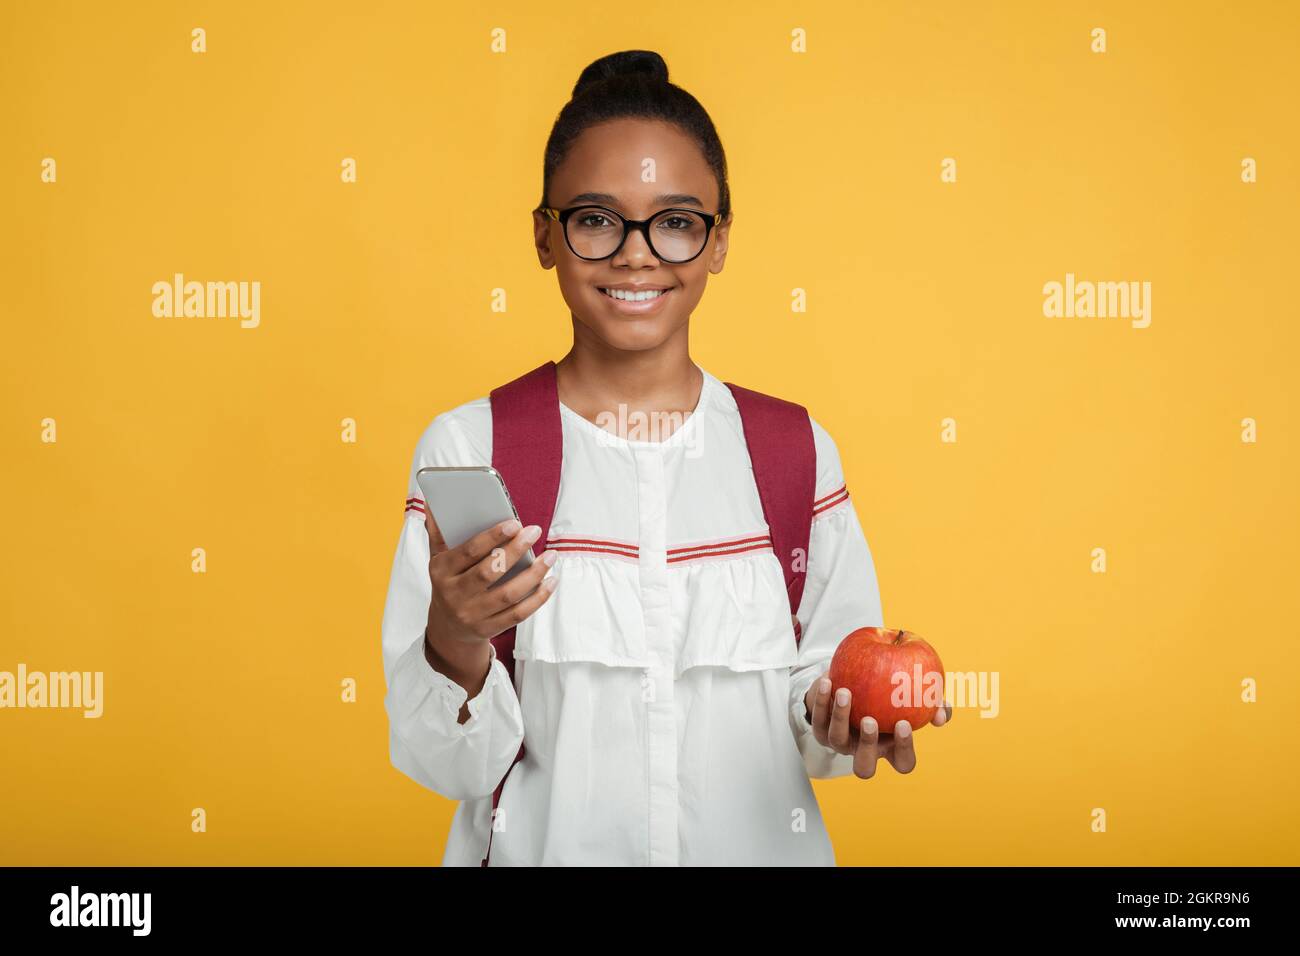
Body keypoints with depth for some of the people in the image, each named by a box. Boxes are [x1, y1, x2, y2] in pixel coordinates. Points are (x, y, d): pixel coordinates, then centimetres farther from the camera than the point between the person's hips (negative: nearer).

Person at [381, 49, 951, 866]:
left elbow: (828, 674, 0)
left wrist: (838, 720, -20)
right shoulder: (465, 449, -11)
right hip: (542, 846, -1)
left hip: (758, 843, 2)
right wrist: (455, 646, -29)